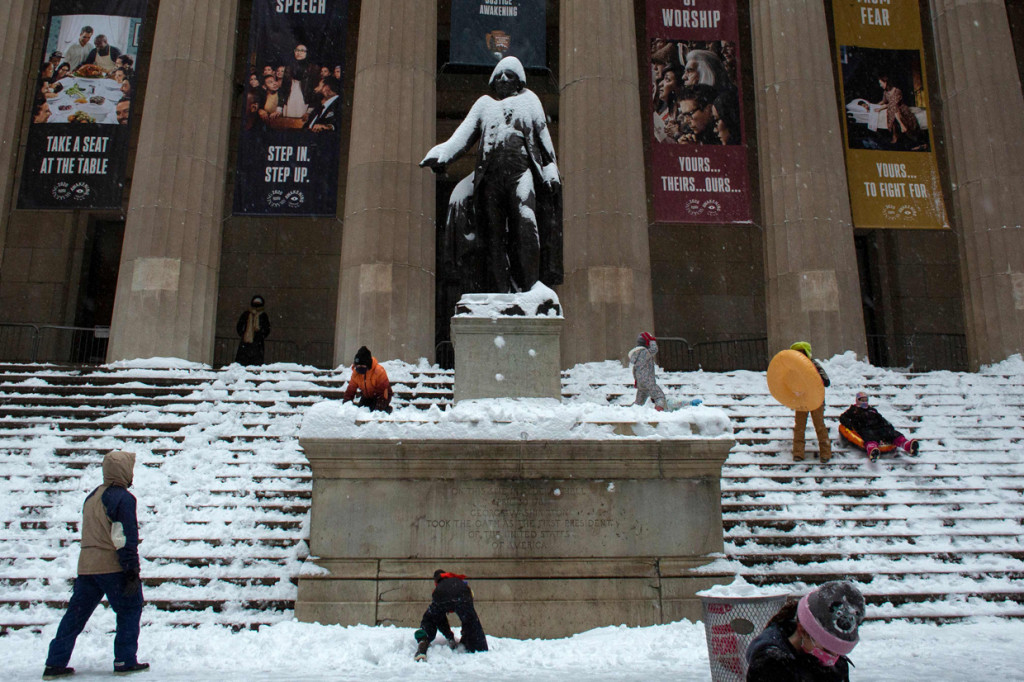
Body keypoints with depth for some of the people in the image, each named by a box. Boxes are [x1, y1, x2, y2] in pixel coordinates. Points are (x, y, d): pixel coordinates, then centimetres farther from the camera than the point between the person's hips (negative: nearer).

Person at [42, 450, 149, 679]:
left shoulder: (92, 496, 16)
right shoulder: (123, 498, -11)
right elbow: (126, 538, -15)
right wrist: (132, 571, -14)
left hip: (86, 565, 8)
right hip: (113, 566, -8)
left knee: (76, 614, 13)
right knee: (129, 610, 4)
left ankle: (55, 663, 14)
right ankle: (125, 661, 4)